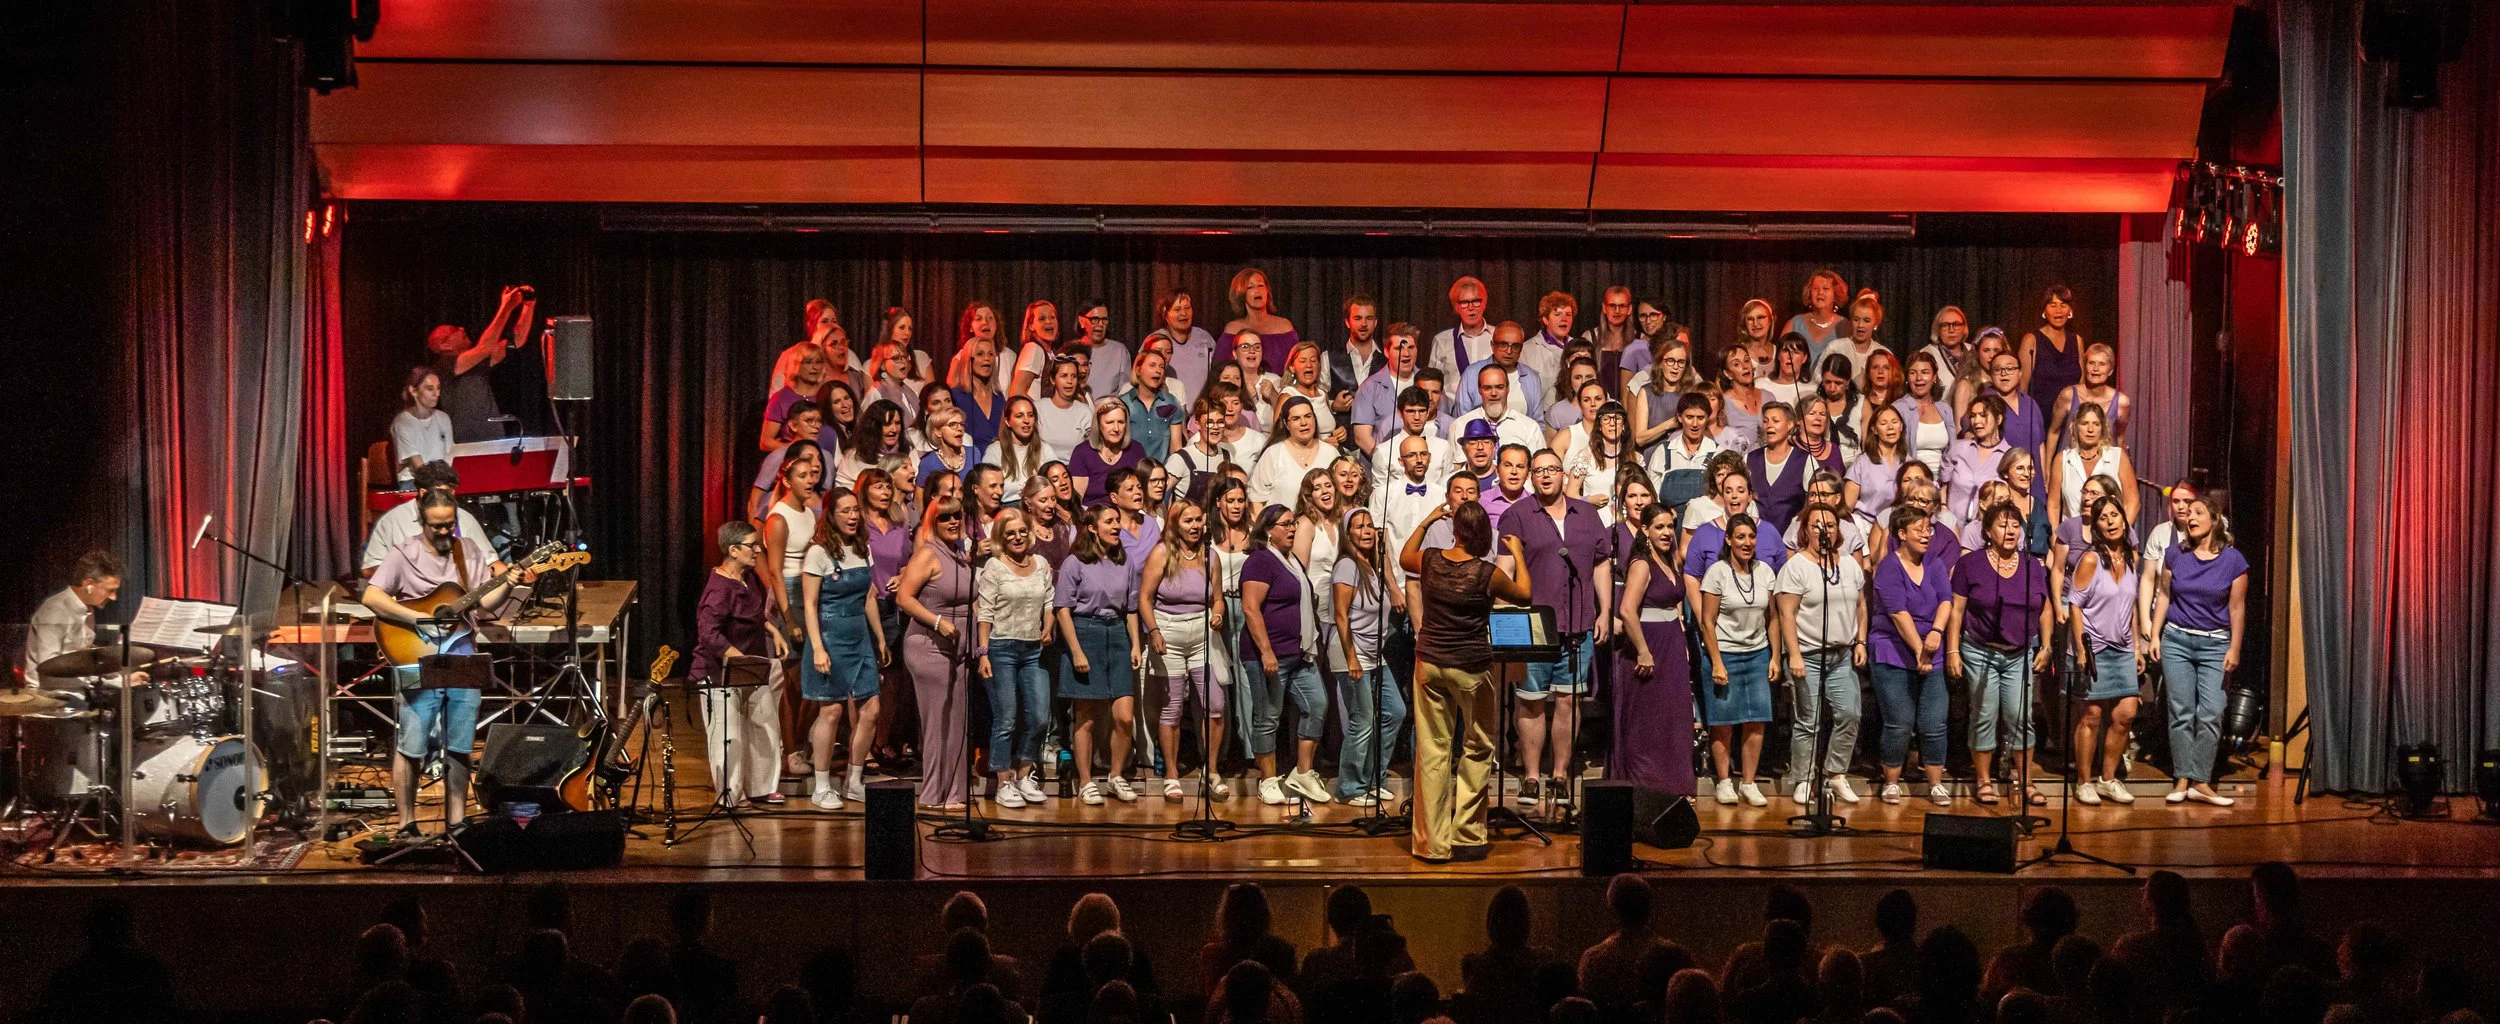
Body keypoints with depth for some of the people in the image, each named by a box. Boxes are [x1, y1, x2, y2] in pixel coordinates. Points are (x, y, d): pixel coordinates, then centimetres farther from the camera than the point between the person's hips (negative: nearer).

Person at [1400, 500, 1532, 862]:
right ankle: (1467, 836, 13)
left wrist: (1426, 522, 26)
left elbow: (1404, 559, 21)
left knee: (1432, 751, 6)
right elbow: (1523, 594, 6)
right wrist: (1518, 554, 19)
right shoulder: (1487, 573, -13)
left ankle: (1432, 842, 8)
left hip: (1429, 663, 3)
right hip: (1471, 667, -3)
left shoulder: (1429, 560, -4)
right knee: (1477, 750, 12)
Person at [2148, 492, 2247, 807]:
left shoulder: (2233, 560, -3)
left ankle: (2200, 782, -3)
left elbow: (2237, 608, 0)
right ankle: (2181, 779, 5)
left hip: (2214, 644, -1)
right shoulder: (2175, 556, 2)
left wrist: (2234, 649, -1)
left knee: (2211, 714, -7)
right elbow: (2163, 595, 10)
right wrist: (2155, 635, 5)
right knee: (2181, 712, 1)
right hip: (2177, 639, 1)